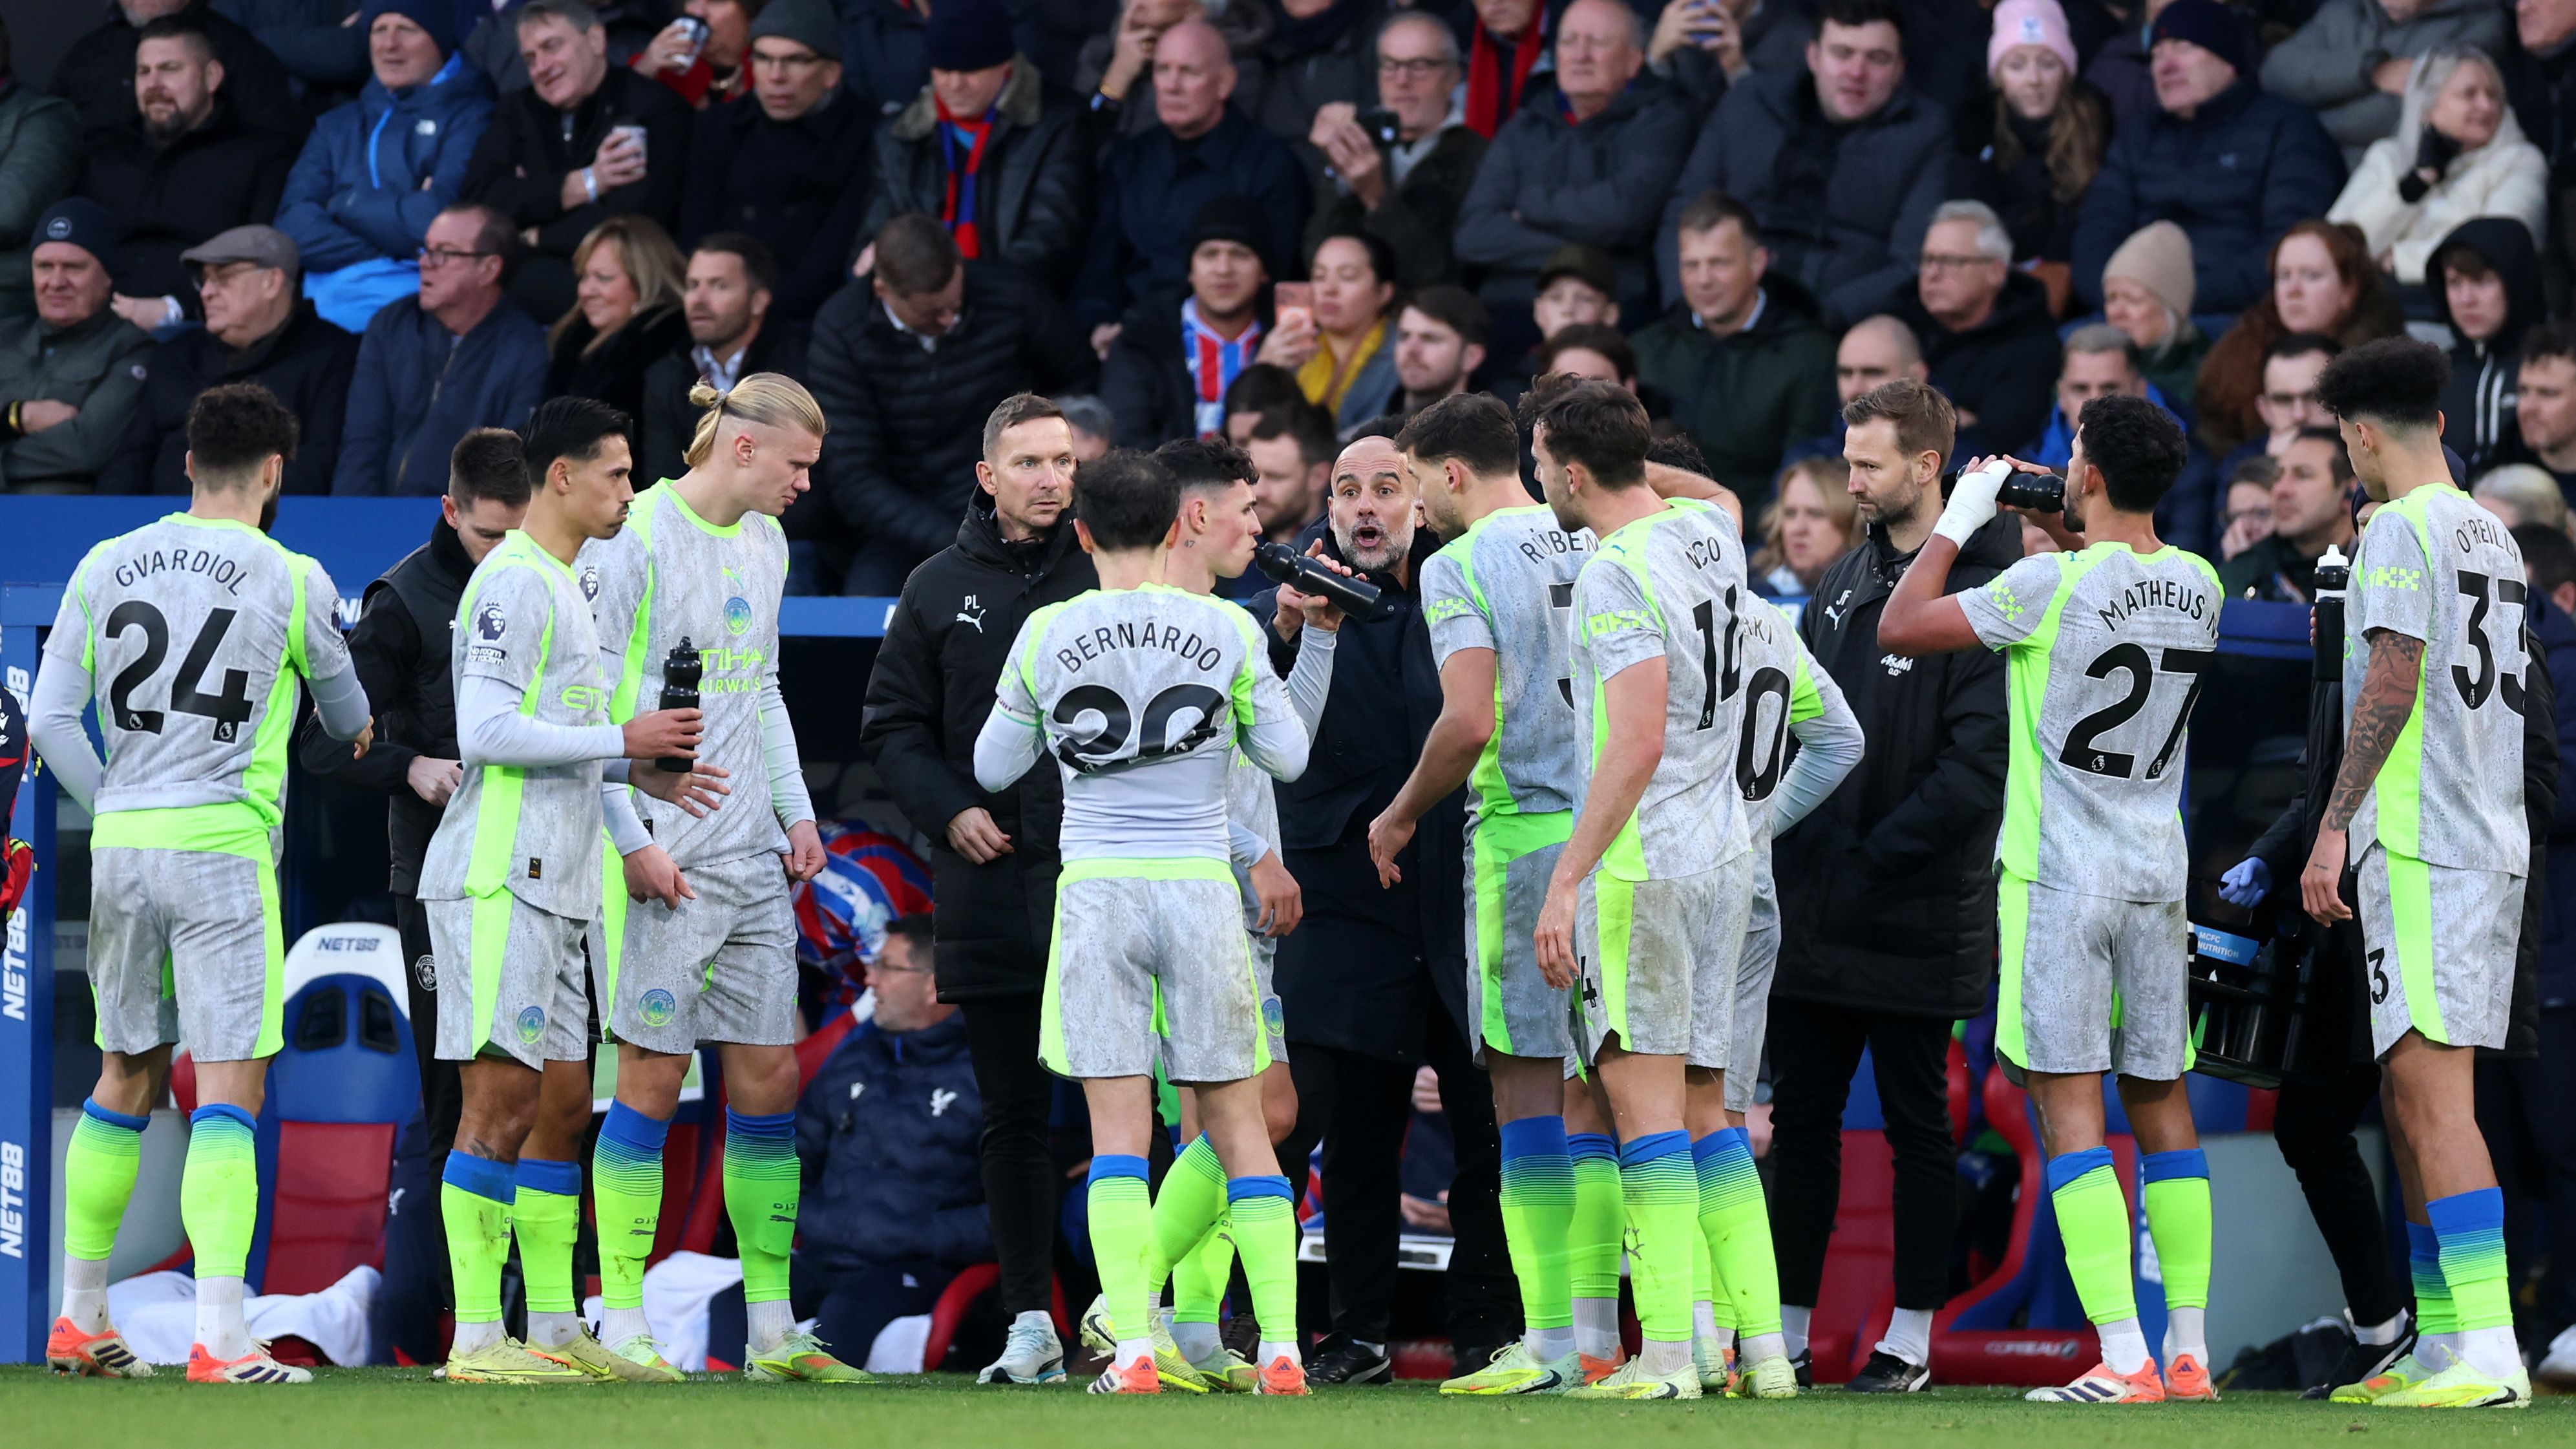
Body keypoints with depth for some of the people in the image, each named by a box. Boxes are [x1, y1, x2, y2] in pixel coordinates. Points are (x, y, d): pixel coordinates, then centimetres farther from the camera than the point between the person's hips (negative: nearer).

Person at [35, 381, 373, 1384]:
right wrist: (355, 731, 39)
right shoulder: (291, 580, -3)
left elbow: (49, 720, 4)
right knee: (229, 1087, -6)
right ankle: (219, 1339, -15)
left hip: (122, 846, 5)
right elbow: (346, 710, 15)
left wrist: (116, 807, 14)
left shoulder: (105, 568, 6)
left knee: (126, 1078, 18)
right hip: (224, 842, -5)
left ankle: (81, 1320, 25)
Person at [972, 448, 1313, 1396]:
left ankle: (1133, 1348, -13)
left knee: (1117, 1129, -3)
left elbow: (994, 767, 10)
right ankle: (1281, 1346, 3)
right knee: (1238, 1121, 7)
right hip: (1201, 888, 1)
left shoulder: (1046, 635, 0)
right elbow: (1288, 757, 8)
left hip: (1096, 889, -1)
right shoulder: (1228, 630, 0)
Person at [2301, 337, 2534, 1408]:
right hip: (2493, 840, 9)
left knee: (2432, 1087, -14)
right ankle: (2438, 1342, 14)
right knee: (2411, 1096, 13)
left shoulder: (2401, 529, -8)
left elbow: (2393, 682, -16)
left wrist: (2334, 828, -15)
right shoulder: (2493, 536, 18)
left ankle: (2489, 1350, -23)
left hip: (2421, 846, -9)